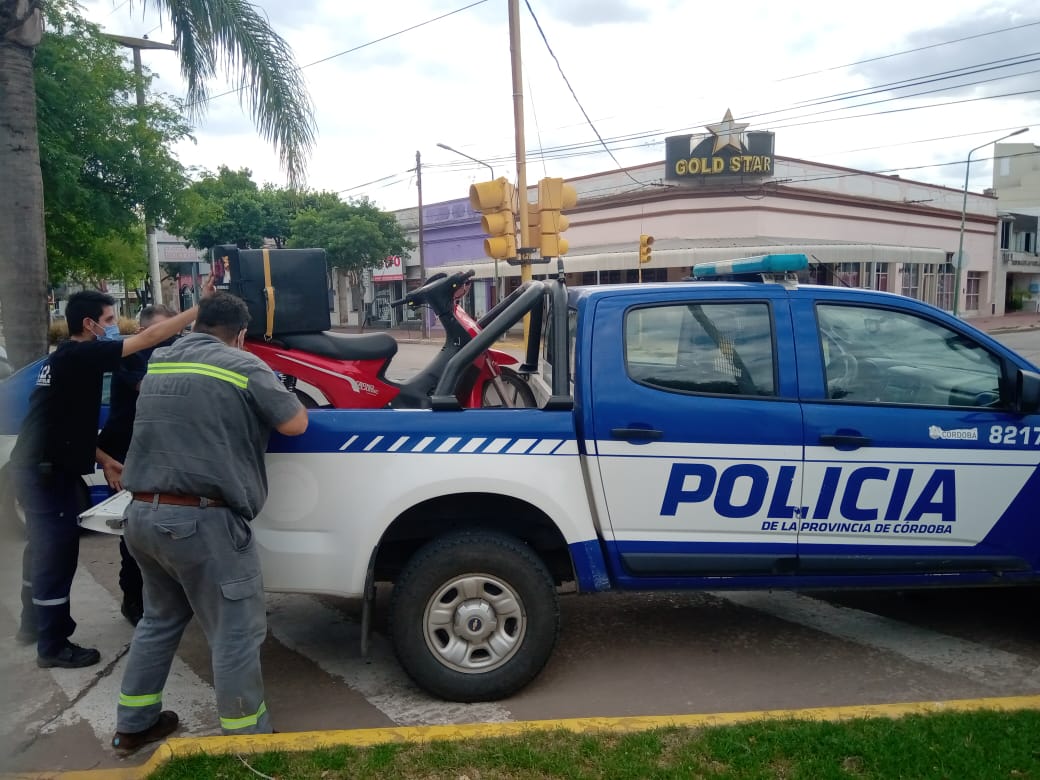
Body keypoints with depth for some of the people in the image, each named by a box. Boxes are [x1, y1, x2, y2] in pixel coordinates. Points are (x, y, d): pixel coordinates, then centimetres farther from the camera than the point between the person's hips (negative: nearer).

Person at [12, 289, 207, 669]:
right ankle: (53, 646, 6)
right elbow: (150, 337, -24)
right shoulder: (79, 354, -17)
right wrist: (200, 309, -23)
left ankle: (32, 624, 38)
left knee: (43, 549, 22)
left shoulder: (68, 357, 14)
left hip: (36, 467, 10)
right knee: (57, 553, -3)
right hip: (47, 472, -10)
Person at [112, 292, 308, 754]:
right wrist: (283, 395, 15)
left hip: (142, 513, 8)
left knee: (159, 619, 25)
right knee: (236, 634, 3)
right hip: (202, 520, -8)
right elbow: (295, 425, -4)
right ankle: (247, 740, 12)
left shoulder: (158, 363, 12)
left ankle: (133, 725, 36)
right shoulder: (243, 366, -8)